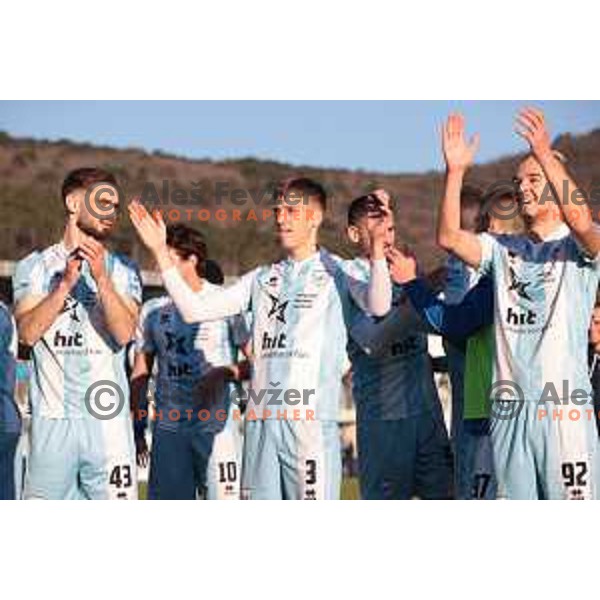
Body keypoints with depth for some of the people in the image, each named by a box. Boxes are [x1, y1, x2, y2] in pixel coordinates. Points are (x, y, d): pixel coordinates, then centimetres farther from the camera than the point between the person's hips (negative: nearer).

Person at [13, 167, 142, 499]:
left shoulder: (122, 270, 9)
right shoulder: (35, 267, 8)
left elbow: (124, 333, -7)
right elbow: (28, 332, -6)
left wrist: (101, 277, -18)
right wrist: (66, 282, -15)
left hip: (108, 418, 0)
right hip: (52, 415, 0)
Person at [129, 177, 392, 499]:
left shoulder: (336, 272, 3)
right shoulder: (262, 278, 18)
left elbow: (378, 305, -18)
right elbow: (193, 309, 15)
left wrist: (376, 250, -34)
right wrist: (160, 252, 9)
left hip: (311, 420, -5)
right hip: (260, 420, 5)